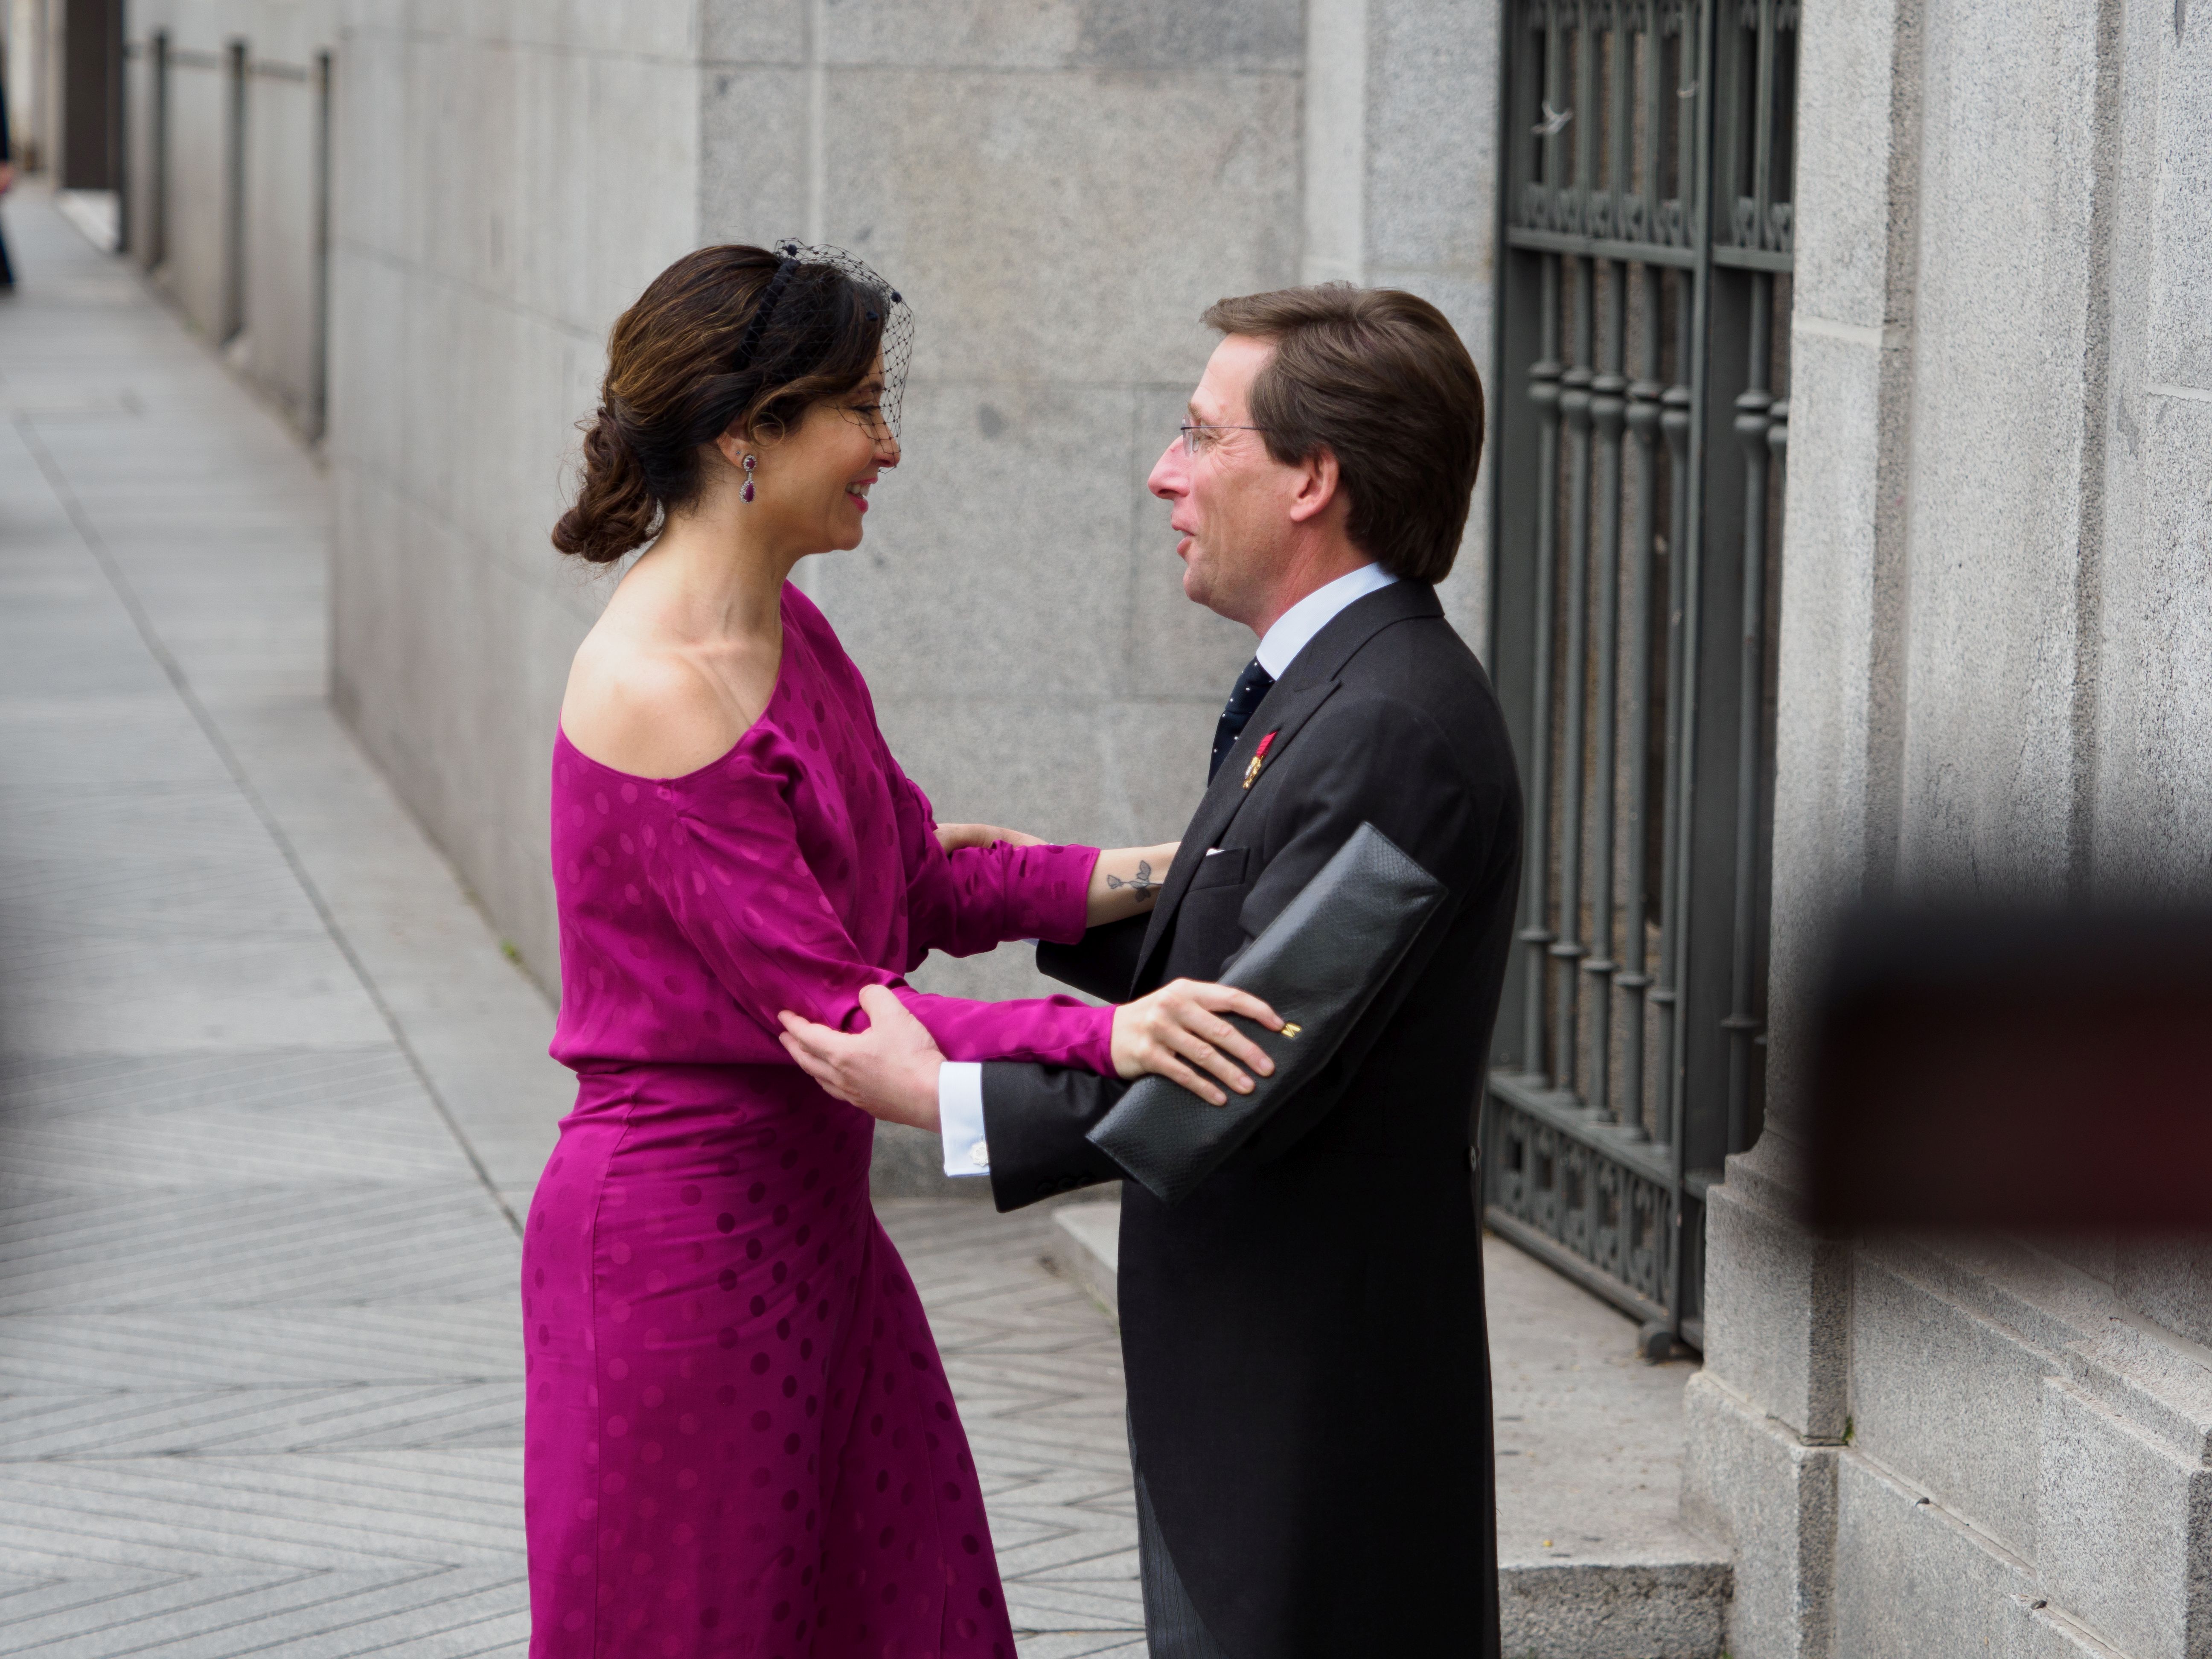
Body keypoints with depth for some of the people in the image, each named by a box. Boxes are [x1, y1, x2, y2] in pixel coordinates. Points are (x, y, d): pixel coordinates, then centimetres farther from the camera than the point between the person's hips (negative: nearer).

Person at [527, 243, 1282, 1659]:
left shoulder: (790, 631, 7)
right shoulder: (655, 692, -22)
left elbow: (920, 883, 10)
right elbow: (829, 1010, -24)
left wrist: (1143, 879, -5)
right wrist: (1100, 1038, -33)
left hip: (806, 1218, 9)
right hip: (685, 1235, -9)